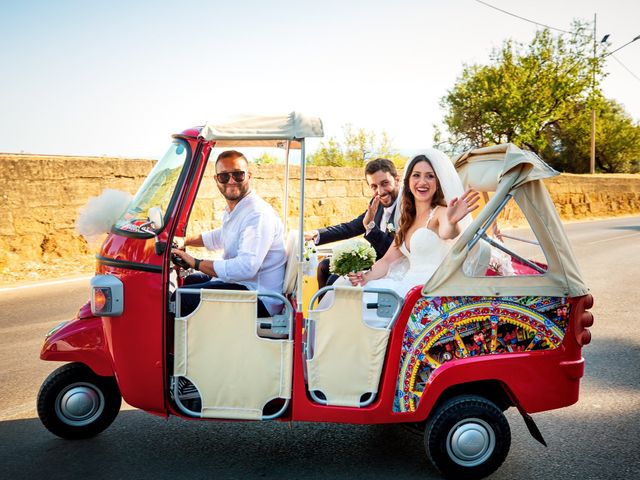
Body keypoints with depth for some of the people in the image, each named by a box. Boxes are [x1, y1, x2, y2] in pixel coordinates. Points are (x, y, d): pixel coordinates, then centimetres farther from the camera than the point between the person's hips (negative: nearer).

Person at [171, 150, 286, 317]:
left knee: (181, 297, -19)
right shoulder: (233, 208, 10)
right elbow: (219, 237, 32)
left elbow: (246, 267, -33)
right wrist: (184, 241, 21)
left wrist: (196, 263, -27)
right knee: (184, 281, 23)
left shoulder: (258, 215, -22)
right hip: (236, 281, 10)